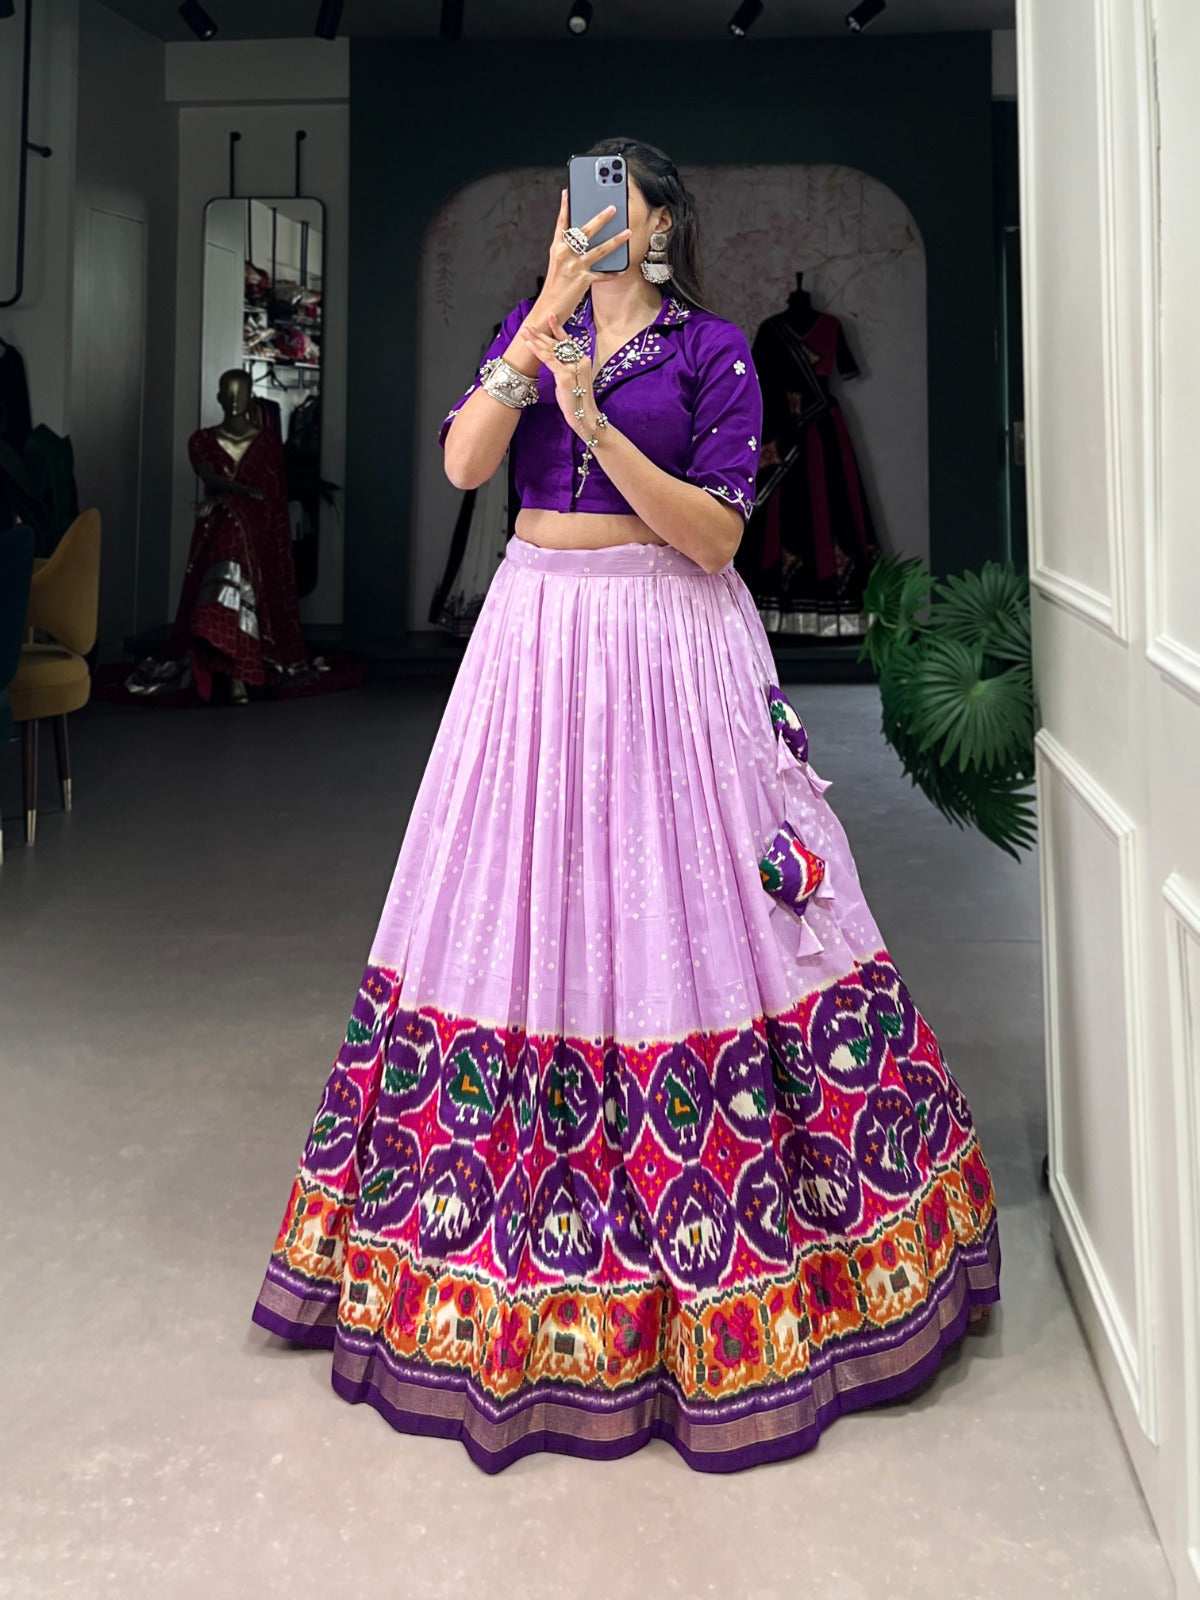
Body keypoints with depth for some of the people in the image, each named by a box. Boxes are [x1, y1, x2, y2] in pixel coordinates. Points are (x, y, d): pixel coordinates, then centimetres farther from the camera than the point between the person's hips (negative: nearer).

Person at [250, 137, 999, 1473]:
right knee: (526, 908, 3)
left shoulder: (713, 350, 2)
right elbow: (463, 463, -4)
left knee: (677, 905, -3)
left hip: (669, 646, -3)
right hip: (535, 635, 4)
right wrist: (546, 314, -11)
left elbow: (717, 533, -9)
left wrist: (594, 420, -18)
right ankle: (524, 1253, 19)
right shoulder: (530, 325, 13)